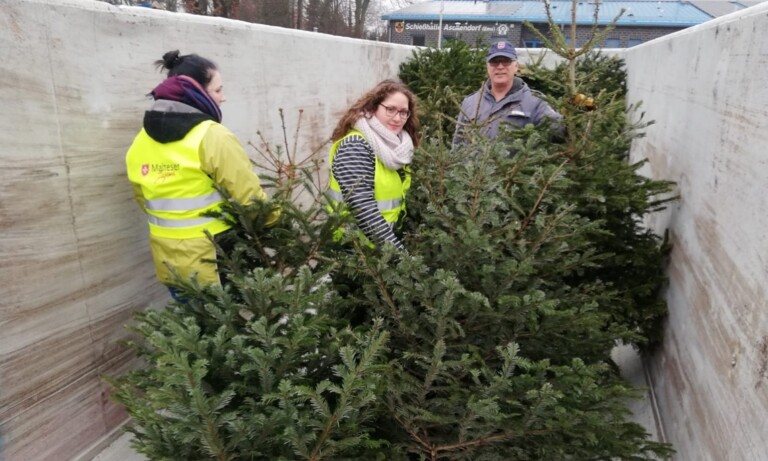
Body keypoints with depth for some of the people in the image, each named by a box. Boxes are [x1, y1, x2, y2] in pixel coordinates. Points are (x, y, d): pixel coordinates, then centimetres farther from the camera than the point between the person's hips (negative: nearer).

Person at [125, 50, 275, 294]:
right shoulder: (212, 137, -18)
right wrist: (274, 222, -1)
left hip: (168, 264, 7)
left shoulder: (140, 143, 4)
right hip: (215, 262, -6)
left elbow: (145, 201, 13)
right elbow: (250, 197, -17)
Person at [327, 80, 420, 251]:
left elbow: (399, 193, 11)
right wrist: (397, 250, -26)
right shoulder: (355, 146, -18)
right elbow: (362, 207, -26)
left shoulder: (396, 146, 5)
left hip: (388, 235, 7)